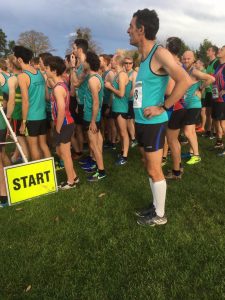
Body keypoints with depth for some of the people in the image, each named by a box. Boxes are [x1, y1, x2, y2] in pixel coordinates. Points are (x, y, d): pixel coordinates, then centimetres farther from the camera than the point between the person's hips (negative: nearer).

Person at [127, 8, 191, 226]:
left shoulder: (160, 54, -13)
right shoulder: (144, 57, 13)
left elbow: (185, 81, -24)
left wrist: (162, 108, -20)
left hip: (153, 124, -9)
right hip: (141, 122, 9)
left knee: (154, 171, 1)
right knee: (149, 167, 16)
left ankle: (160, 215, 18)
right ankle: (155, 206, 32)